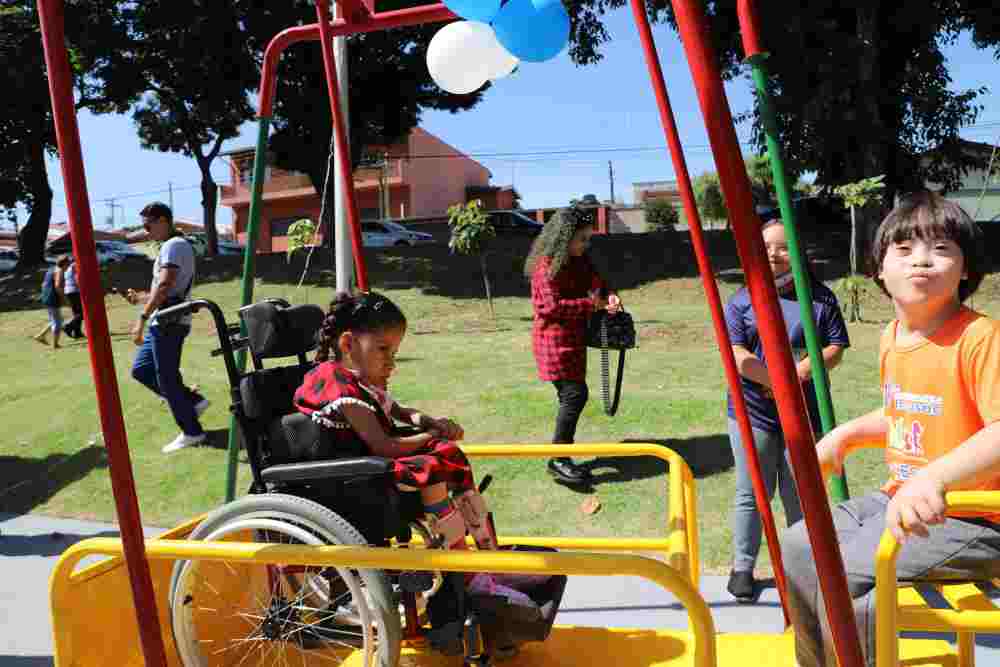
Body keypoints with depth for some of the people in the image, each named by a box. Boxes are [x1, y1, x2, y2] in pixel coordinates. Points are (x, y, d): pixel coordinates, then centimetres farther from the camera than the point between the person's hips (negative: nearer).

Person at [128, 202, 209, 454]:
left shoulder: (173, 245, -12)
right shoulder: (174, 246, 20)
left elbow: (164, 285, -25)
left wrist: (142, 317, -27)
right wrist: (140, 298, 19)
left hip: (168, 323, -10)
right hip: (163, 322, 10)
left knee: (166, 378, -3)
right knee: (141, 369, 15)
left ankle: (191, 432, 7)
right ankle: (193, 401, 17)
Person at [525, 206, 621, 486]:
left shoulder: (580, 261, 12)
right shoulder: (547, 264, -14)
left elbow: (596, 282, 10)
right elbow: (551, 306, -19)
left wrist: (609, 296, -13)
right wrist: (591, 304, -17)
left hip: (573, 337, 9)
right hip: (555, 338, -9)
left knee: (571, 396, 10)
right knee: (575, 394, -13)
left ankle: (563, 458, 19)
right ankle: (558, 460, -5)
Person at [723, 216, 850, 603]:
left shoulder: (820, 297, 5)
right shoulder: (741, 301, 1)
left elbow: (836, 348, 0)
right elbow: (737, 357, -8)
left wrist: (801, 372, -16)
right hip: (753, 413, -1)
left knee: (800, 495, 11)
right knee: (751, 494, 7)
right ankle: (742, 567, 19)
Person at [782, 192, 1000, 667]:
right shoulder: (891, 339, 7)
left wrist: (934, 477, -47)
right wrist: (846, 434, 11)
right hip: (900, 500, 9)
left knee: (838, 573, -22)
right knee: (797, 547, 6)